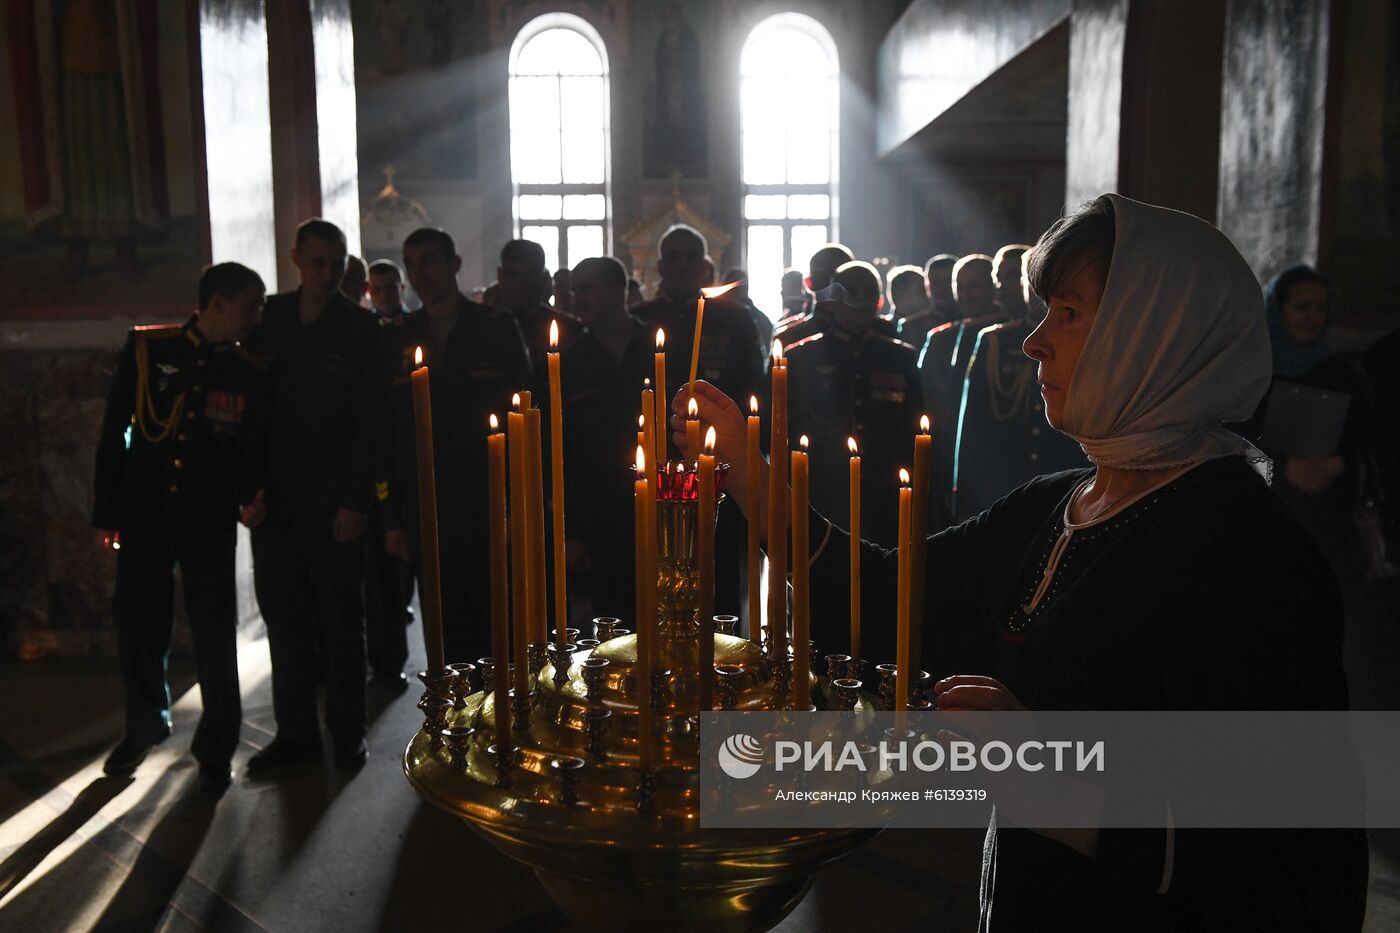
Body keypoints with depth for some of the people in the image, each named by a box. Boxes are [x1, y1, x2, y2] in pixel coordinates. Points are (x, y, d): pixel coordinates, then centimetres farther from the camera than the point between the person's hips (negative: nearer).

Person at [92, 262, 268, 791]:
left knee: (215, 634, 3)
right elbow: (114, 432, 3)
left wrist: (250, 496, -14)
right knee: (138, 624, 10)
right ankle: (145, 725, 35)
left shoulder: (250, 375, 2)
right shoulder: (147, 348, -1)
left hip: (210, 520, 0)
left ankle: (216, 747, 19)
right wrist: (105, 513, 2)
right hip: (144, 514, 0)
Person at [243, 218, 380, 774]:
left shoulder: (361, 329, -2)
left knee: (340, 618, 5)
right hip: (275, 495, 4)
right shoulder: (269, 317, 8)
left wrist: (355, 500, -11)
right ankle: (295, 731, 21)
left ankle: (347, 732, 17)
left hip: (334, 499, -4)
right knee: (284, 616, 9)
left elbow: (367, 422, -6)